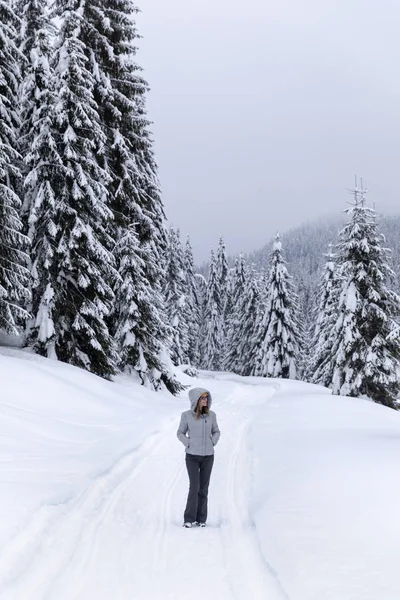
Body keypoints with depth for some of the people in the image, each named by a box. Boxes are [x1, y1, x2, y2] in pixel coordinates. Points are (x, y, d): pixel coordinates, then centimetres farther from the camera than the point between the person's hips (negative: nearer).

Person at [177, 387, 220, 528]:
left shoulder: (211, 415, -2)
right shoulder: (186, 415, -8)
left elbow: (216, 432, 11)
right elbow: (180, 433, 2)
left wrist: (211, 444, -3)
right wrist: (189, 445, -10)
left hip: (208, 456, 2)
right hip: (192, 456, -2)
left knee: (203, 488, 6)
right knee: (194, 487, -9)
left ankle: (201, 518, 16)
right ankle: (189, 518, 3)